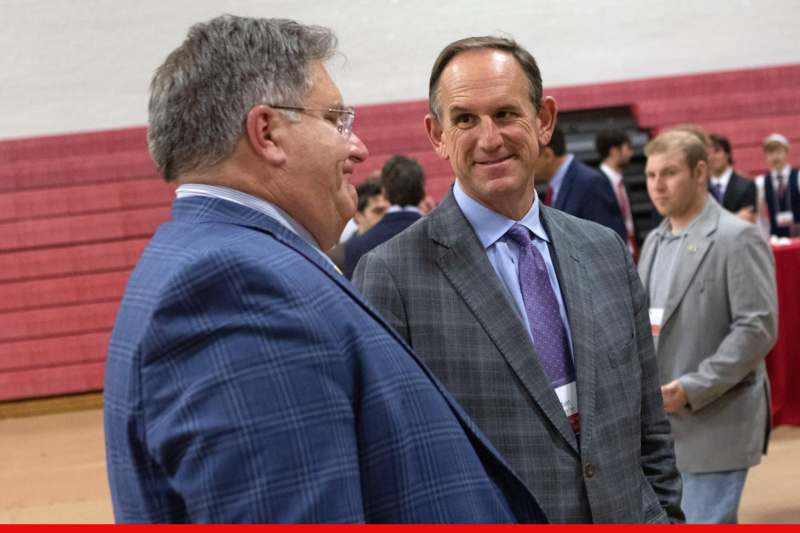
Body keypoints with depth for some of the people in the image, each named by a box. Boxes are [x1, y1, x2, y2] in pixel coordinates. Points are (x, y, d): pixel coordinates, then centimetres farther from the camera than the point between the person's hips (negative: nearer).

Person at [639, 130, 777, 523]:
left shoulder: (738, 239, -10)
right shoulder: (655, 241, 14)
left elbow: (758, 328, -16)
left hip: (714, 426, -8)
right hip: (658, 424, 8)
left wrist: (693, 389, -21)